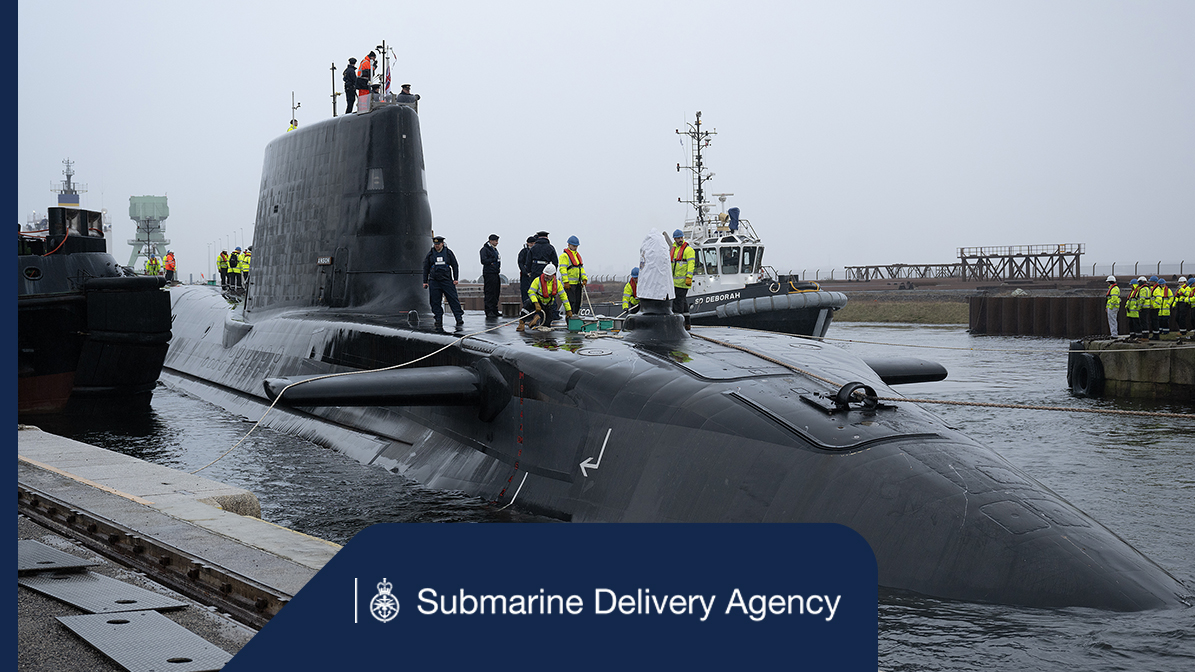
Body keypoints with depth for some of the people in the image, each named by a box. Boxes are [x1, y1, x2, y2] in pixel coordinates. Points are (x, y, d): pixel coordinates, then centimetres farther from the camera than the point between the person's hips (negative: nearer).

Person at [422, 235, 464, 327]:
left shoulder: (448, 252, 5)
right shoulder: (430, 254, 7)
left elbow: (455, 266, 8)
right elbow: (426, 268, 11)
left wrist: (456, 279, 1)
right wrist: (425, 281, 7)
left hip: (447, 281, -1)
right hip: (434, 282, 1)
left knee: (453, 299, -6)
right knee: (435, 302, 1)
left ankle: (459, 318, -4)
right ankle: (438, 320, 8)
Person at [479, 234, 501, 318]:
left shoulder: (494, 249, 21)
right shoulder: (485, 249, -6)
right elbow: (484, 261, -15)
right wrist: (495, 259, -13)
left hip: (496, 274, 9)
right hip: (489, 274, -9)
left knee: (496, 293, 10)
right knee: (489, 293, -8)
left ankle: (494, 311, 16)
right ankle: (489, 311, -7)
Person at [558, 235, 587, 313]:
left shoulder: (578, 255, 19)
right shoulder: (564, 255, -8)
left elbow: (581, 268, 21)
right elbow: (562, 269, -16)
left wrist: (584, 279, 8)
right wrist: (566, 282, -22)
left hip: (577, 283, 8)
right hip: (569, 284, -8)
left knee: (578, 301, 9)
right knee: (571, 301, -10)